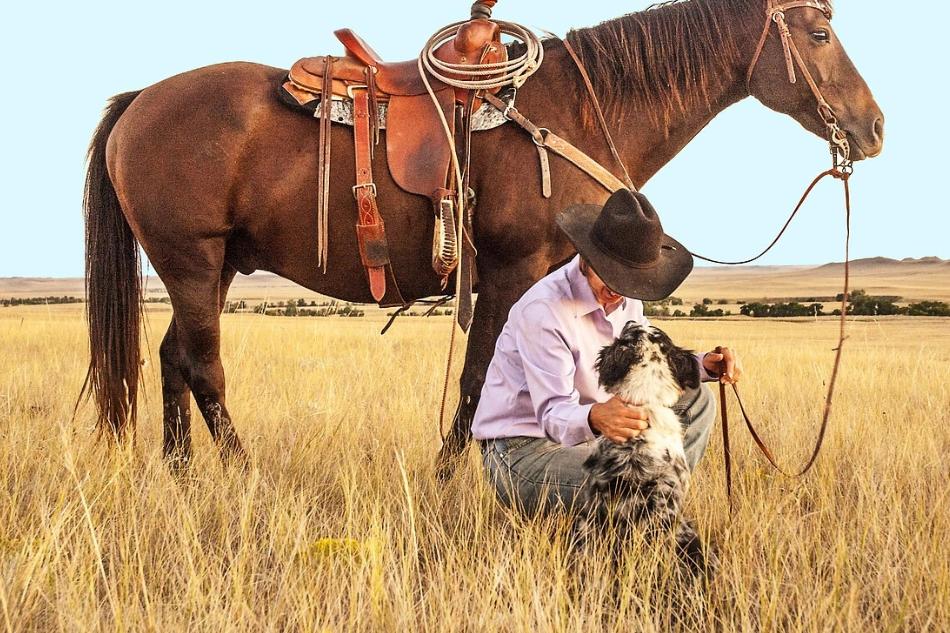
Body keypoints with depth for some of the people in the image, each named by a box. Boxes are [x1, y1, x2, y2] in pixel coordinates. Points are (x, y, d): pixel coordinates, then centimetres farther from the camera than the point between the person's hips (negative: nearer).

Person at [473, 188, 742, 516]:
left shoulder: (625, 299, 3)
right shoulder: (542, 310, -25)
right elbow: (554, 414, -29)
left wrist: (704, 364, -1)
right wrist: (594, 418, -51)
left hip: (582, 438, 9)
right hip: (522, 452, -9)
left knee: (695, 402, 4)